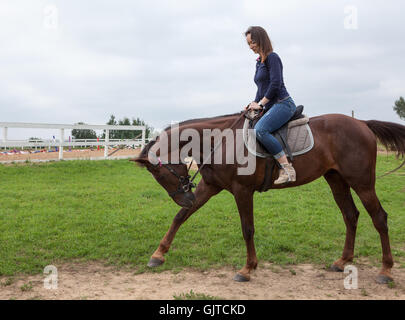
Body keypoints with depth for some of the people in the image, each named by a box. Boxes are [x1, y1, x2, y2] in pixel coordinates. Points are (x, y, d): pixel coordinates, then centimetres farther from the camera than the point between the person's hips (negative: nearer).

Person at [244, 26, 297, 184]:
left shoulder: (272, 57, -7)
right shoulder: (259, 62, 20)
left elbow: (275, 84, -17)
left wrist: (260, 104, -13)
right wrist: (254, 103, 10)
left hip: (283, 104, -10)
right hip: (270, 107, 10)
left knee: (259, 129, -32)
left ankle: (287, 168, -29)